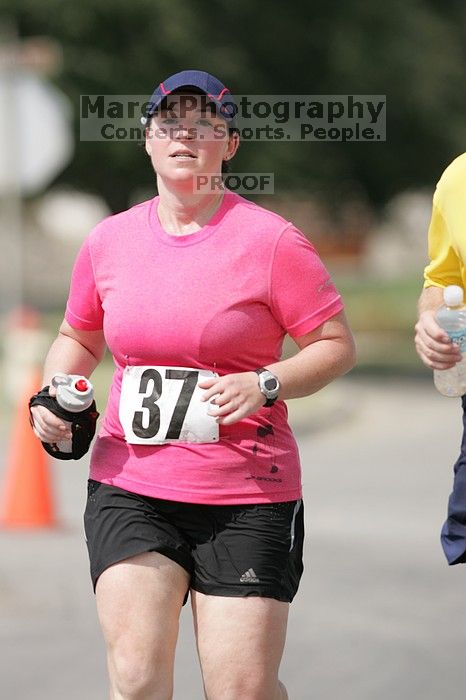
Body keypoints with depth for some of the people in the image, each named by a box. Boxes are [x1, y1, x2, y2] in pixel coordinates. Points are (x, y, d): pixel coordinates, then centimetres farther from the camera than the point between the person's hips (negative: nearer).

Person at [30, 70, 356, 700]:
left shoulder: (271, 240, -4)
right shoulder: (109, 240, 8)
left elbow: (337, 345, -1)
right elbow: (78, 337, 25)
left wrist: (265, 384, -17)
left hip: (246, 494, -3)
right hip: (129, 488, 3)